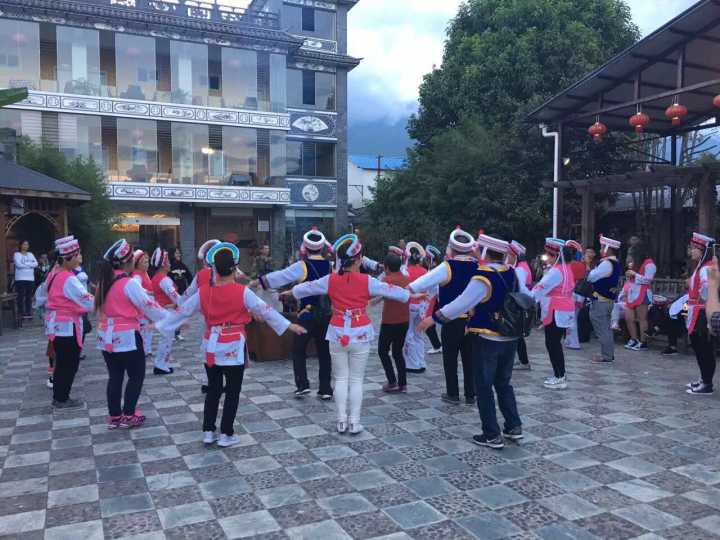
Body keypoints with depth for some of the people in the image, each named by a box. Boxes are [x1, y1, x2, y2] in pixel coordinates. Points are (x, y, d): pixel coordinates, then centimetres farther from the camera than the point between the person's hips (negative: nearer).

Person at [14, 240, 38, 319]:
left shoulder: (30, 254, 16)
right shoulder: (17, 254, 3)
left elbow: (36, 264, 3)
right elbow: (18, 264, -12)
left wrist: (25, 264, -9)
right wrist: (30, 264, -4)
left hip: (30, 278, 4)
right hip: (20, 278, -4)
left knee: (29, 297, 3)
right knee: (21, 296, -5)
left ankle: (28, 312, 7)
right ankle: (21, 313, -2)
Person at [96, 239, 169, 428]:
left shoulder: (104, 281, 7)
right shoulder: (130, 283, -16)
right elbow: (148, 306, -14)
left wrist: (141, 316, 19)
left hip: (107, 336, 7)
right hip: (126, 336, -7)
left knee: (115, 376, 14)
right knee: (136, 375, 7)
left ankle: (114, 416, 20)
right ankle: (128, 416, 11)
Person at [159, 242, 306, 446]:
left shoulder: (203, 292, -3)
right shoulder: (242, 292, -13)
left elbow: (182, 311, 5)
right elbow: (265, 310, -10)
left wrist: (160, 326, 17)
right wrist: (289, 326, -2)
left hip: (212, 347, 4)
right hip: (234, 348, -4)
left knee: (213, 389, 17)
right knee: (232, 392, 7)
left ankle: (208, 431, 21)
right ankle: (226, 434, 12)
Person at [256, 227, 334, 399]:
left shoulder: (302, 266, -10)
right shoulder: (330, 265, 1)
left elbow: (278, 277, -11)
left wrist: (256, 282, -5)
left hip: (307, 314, -4)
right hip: (326, 314, 4)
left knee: (299, 350, 11)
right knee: (324, 352, 10)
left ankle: (302, 385, 3)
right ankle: (325, 389, 12)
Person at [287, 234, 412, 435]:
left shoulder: (331, 280, -3)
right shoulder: (366, 281, -10)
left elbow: (307, 287, 10)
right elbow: (390, 290, 0)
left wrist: (291, 292, 30)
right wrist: (411, 295, 16)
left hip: (338, 334, 2)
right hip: (360, 335, -2)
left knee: (341, 378, 12)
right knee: (356, 379, 7)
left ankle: (342, 421, 14)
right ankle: (354, 422, 10)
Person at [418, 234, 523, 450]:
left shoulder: (483, 277, -19)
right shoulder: (511, 274, 3)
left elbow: (462, 304, -24)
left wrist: (435, 317, -19)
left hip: (487, 339, -7)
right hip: (510, 338, 7)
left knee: (484, 387, 4)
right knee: (503, 383, 21)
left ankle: (492, 435, 8)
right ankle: (514, 427, 23)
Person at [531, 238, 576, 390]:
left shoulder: (556, 271, -18)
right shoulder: (566, 268, 13)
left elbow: (541, 288, -22)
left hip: (556, 313, -10)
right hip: (562, 312, 10)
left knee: (552, 344, -3)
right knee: (555, 343, 15)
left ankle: (559, 378, 1)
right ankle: (559, 375, 22)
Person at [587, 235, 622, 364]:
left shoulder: (606, 263, -19)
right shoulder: (616, 263, 13)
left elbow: (591, 277, -17)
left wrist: (590, 270, 2)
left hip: (601, 300, -10)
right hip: (610, 299, 10)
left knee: (602, 329, -4)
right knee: (607, 328, 16)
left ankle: (606, 356, 0)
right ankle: (609, 354, 23)